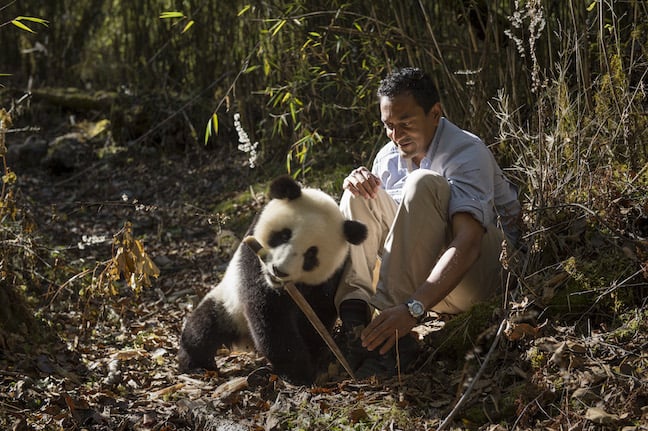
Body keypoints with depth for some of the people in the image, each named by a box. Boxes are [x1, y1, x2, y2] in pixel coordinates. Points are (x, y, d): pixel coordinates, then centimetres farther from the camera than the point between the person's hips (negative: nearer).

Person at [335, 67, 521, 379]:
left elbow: (467, 244, -34)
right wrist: (356, 185, -16)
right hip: (419, 276, 7)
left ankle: (391, 339, -40)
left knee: (423, 183, -30)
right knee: (360, 191, -6)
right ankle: (354, 316, -27)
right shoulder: (389, 156, 6)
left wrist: (412, 309, -48)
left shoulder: (467, 153, -18)